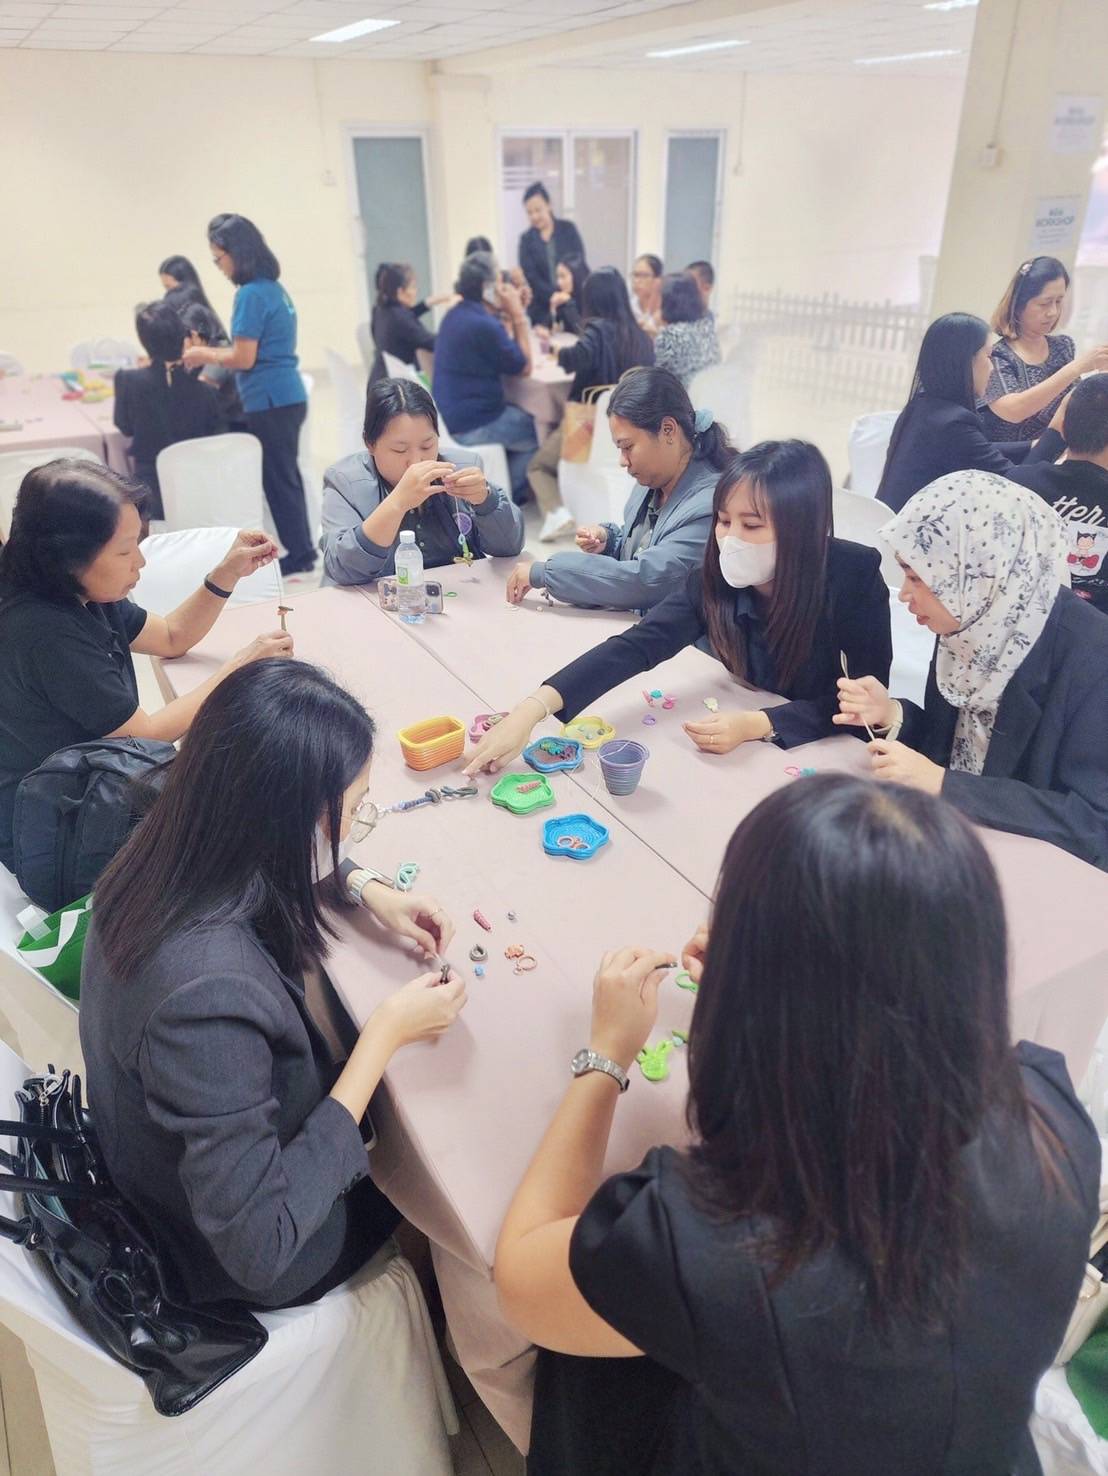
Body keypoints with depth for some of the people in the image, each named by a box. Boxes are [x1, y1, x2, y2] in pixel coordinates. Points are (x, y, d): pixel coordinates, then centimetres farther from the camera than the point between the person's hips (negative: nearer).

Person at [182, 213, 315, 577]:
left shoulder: (251, 294, -15)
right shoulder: (274, 288, 13)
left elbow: (244, 358, -15)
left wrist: (206, 355, 1)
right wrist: (213, 355, 14)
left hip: (270, 401, -9)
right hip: (288, 396, 9)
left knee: (278, 479, 0)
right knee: (286, 476, 14)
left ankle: (299, 554, 7)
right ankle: (302, 550, 21)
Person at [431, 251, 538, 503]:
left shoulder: (457, 314, 8)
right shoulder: (483, 325, -23)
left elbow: (508, 354, 15)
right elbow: (524, 367, -12)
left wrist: (513, 316, 5)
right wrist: (518, 316, -9)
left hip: (450, 416, 10)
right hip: (471, 425, -10)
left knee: (525, 417, 26)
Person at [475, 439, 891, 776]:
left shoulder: (855, 578, -21)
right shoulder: (711, 581, -14)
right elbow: (636, 645, -24)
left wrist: (757, 724, -33)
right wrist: (531, 711, -37)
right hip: (749, 751, 3)